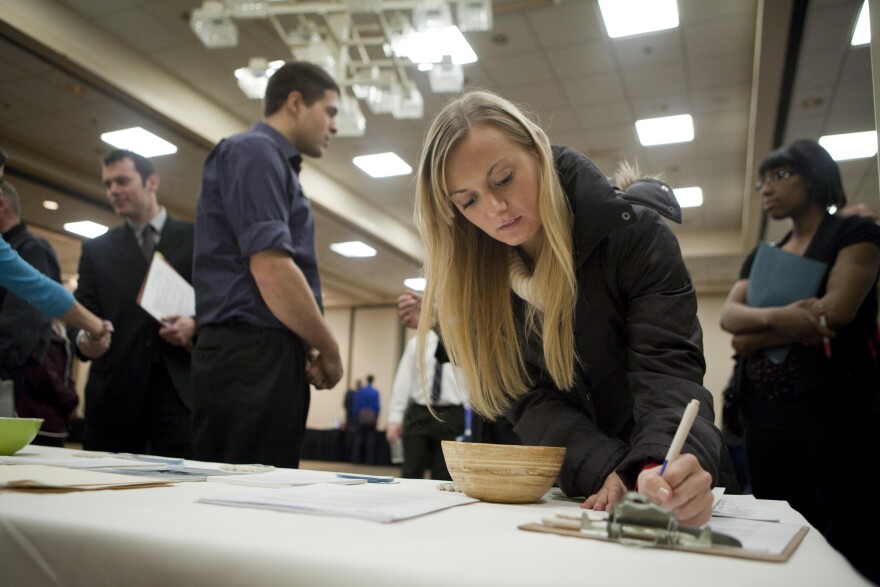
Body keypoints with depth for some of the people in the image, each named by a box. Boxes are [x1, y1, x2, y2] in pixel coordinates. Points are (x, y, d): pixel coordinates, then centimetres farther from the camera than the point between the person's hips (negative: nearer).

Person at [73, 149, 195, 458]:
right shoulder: (96, 249, 17)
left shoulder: (196, 238, 9)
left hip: (179, 387, -2)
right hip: (114, 391, 3)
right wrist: (84, 339, -12)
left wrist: (196, 324, -14)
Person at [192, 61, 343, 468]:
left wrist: (307, 349, 5)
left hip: (259, 358, 10)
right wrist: (329, 349, -7)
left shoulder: (275, 163, 23)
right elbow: (269, 267, -18)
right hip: (252, 358, -10)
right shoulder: (254, 152, -6)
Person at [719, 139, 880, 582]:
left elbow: (837, 311, -13)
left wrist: (755, 338, -4)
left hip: (833, 402, -5)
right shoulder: (761, 257, 19)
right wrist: (777, 317, -18)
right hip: (764, 410, 6)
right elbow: (728, 315, 3)